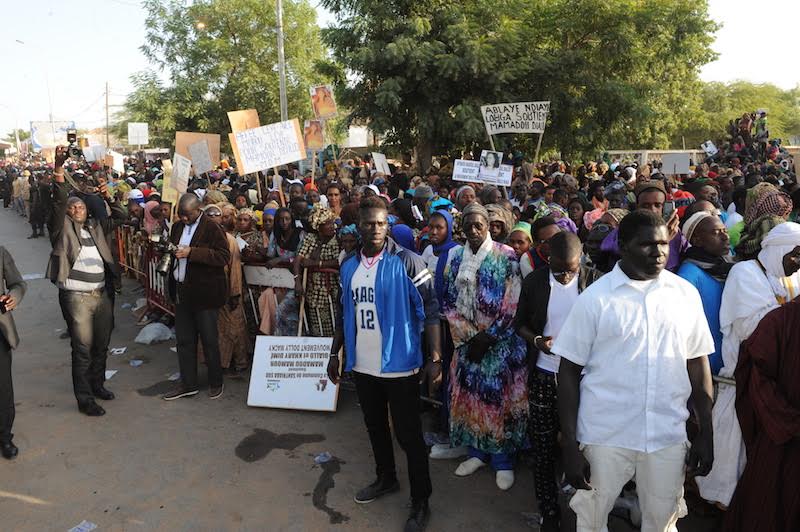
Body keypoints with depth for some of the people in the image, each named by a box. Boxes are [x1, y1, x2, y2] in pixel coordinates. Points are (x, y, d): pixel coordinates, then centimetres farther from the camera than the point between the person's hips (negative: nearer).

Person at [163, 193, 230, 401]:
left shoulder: (211, 228, -12)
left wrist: (192, 252, -26)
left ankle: (216, 383, 21)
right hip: (182, 291, 7)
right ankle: (188, 384, 25)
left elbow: (224, 256, -22)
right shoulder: (177, 226, 11)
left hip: (205, 293, -7)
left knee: (209, 340, 4)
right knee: (184, 339, 13)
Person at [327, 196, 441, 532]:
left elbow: (430, 311, -13)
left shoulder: (407, 262, -13)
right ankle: (386, 478, 44)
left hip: (399, 365, -5)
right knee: (375, 426, 21)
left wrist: (435, 358, -17)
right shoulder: (348, 266, 4)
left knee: (408, 434, 4)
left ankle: (420, 502, 21)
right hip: (362, 365, 5)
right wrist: (335, 354, 12)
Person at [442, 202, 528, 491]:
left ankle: (503, 460, 19)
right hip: (466, 340, 4)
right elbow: (449, 301, 3)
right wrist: (469, 336, -7)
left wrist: (486, 338, -12)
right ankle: (478, 452, 29)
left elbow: (512, 305, -11)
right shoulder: (455, 257, 4)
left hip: (500, 342, -4)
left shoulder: (506, 256, -8)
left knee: (499, 397, 2)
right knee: (469, 396, 10)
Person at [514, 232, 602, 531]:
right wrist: (536, 340, -14)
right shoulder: (534, 282, -4)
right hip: (543, 377, 1)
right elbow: (519, 323, 4)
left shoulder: (595, 281, -7)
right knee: (543, 447, 10)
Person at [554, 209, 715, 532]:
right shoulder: (594, 298, -8)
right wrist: (570, 445, -9)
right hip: (605, 436, -2)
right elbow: (569, 372, -6)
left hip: (669, 436, 2)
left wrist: (706, 435, 7)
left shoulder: (686, 294, 1)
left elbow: (698, 365, 8)